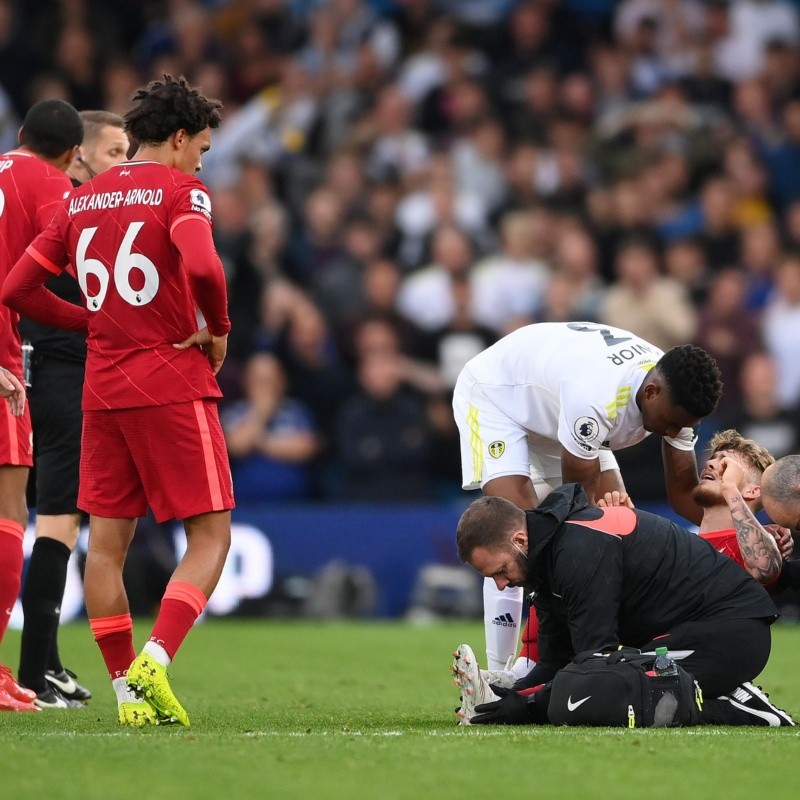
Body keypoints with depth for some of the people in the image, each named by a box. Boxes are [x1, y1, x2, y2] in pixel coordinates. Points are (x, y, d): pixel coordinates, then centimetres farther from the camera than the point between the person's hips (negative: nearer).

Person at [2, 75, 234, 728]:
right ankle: (154, 662, -18)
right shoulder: (180, 191, -5)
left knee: (107, 542, 8)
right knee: (211, 534, 0)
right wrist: (218, 329, -8)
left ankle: (127, 688, 5)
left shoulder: (82, 200, 13)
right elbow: (201, 266, -25)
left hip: (103, 391, 6)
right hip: (174, 386, -6)